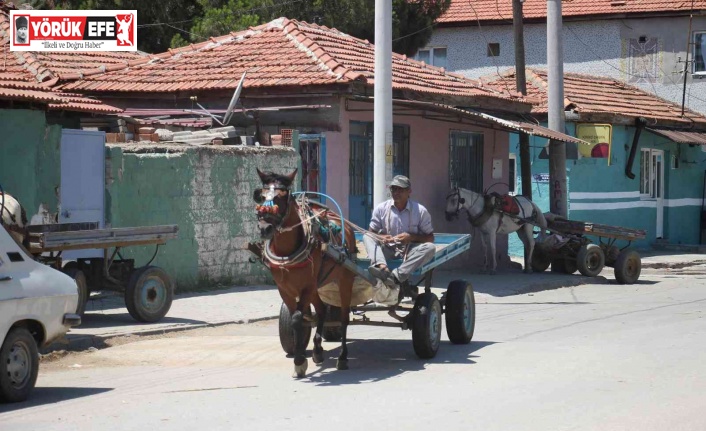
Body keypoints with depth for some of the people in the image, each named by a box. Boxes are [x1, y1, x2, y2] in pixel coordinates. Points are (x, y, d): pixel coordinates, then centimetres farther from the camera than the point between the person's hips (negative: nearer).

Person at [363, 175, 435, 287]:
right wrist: (381, 238, -17)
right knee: (367, 237, -21)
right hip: (387, 249, 1)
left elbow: (430, 238, 1)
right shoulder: (381, 208, 1)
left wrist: (412, 237, -17)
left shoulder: (420, 211, -3)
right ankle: (382, 267, -50)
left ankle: (397, 276, -46)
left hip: (409, 252, -1)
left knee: (430, 248, -30)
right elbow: (372, 233, 6)